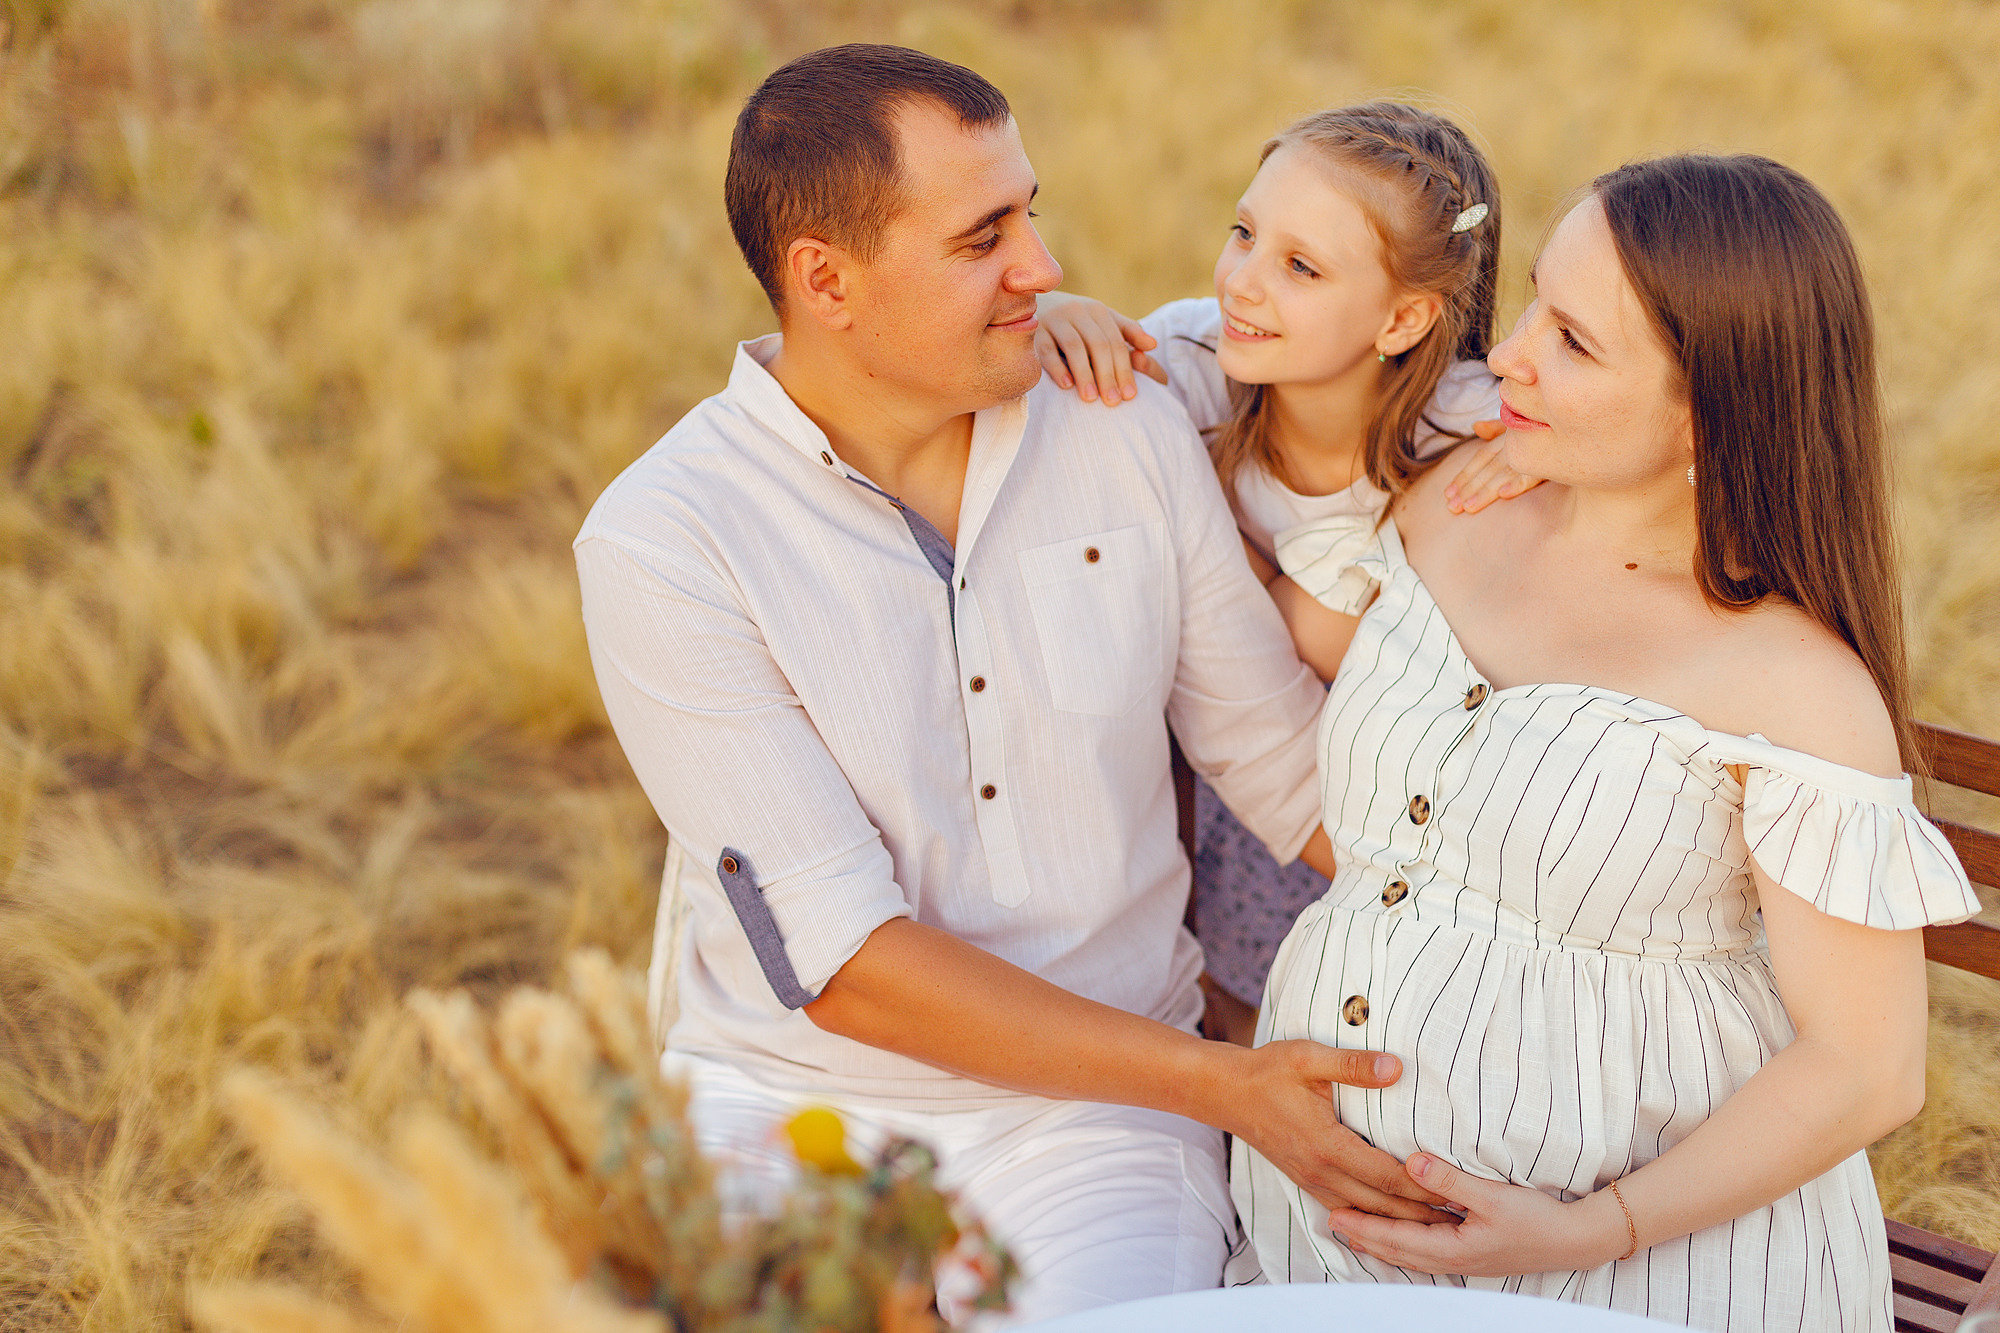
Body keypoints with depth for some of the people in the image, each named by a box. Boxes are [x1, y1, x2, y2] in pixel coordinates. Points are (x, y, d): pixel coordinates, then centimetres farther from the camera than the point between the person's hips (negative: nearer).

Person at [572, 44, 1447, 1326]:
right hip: (787, 1105, -2)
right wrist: (1224, 1084, -18)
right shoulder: (661, 541, -11)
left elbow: (1290, 765, 9)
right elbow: (842, 962, -16)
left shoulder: (1132, 431, 1)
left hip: (1091, 1124, 2)